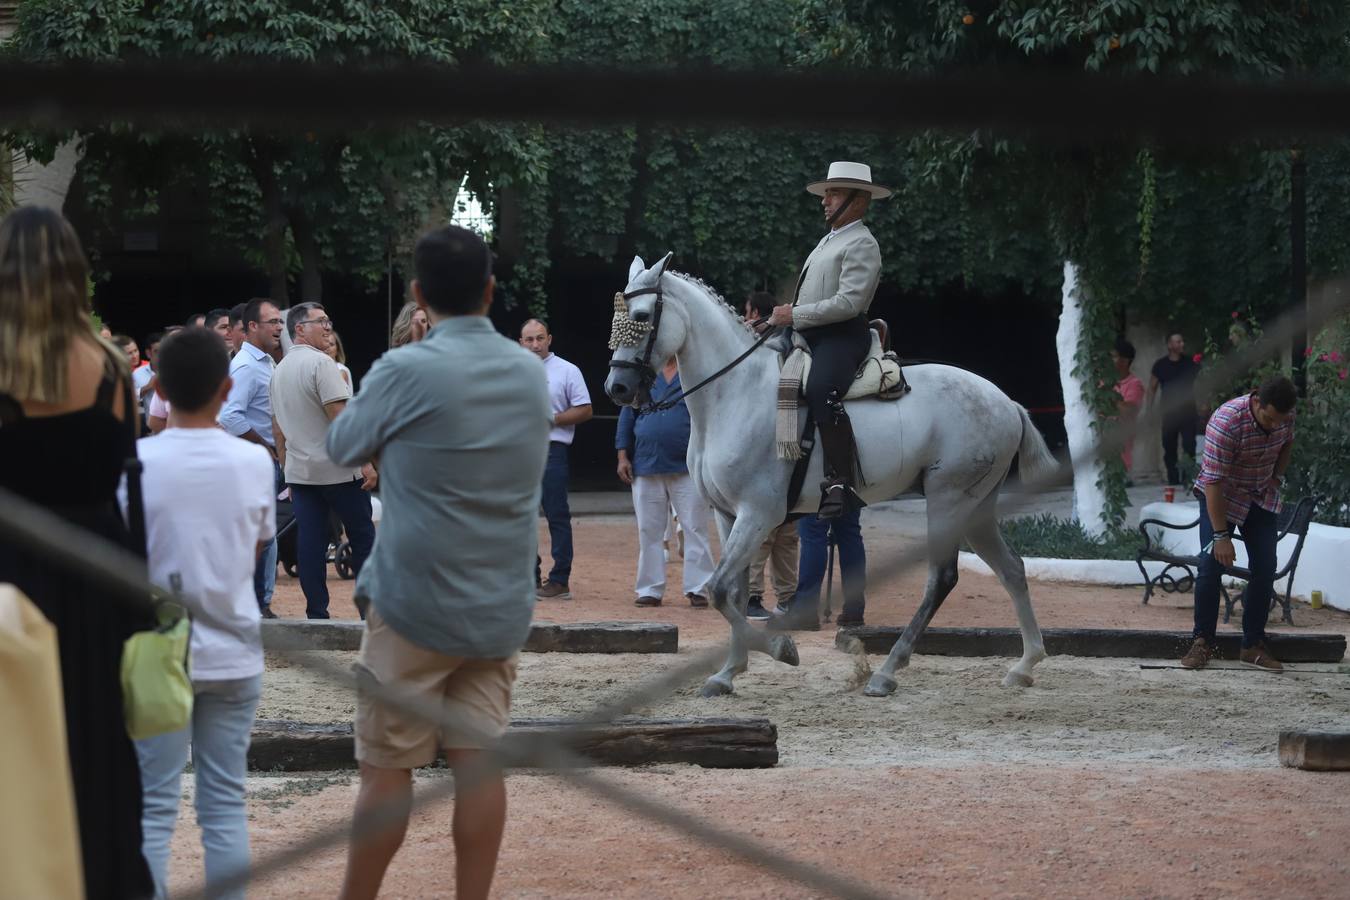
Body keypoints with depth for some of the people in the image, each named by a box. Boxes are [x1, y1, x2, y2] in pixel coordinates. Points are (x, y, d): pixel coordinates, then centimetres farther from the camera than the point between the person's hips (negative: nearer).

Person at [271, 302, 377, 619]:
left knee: (310, 542, 4)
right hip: (338, 468, -7)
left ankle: (316, 613, 3)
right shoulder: (320, 363, -13)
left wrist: (287, 471, 23)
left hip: (299, 470, 7)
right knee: (362, 536, 3)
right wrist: (365, 462, -17)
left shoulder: (279, 370, 13)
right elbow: (341, 418, -19)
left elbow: (278, 429, 18)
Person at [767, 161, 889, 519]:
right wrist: (781, 317, 12)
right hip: (810, 336, 11)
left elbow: (848, 302, -18)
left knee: (820, 390, -35)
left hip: (841, 337, -11)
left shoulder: (861, 244, -7)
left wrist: (795, 315, -16)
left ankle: (842, 483, -39)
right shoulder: (828, 241, 23)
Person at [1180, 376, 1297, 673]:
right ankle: (1202, 642, -4)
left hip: (1262, 497, 5)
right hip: (1220, 496, -5)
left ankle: (1253, 645, 4)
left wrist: (1278, 475, -2)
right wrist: (1220, 535, -31)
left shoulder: (1285, 416, -15)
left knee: (1264, 568, -4)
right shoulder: (1226, 422, -34)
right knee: (1211, 565, -15)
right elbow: (1214, 482, -32)